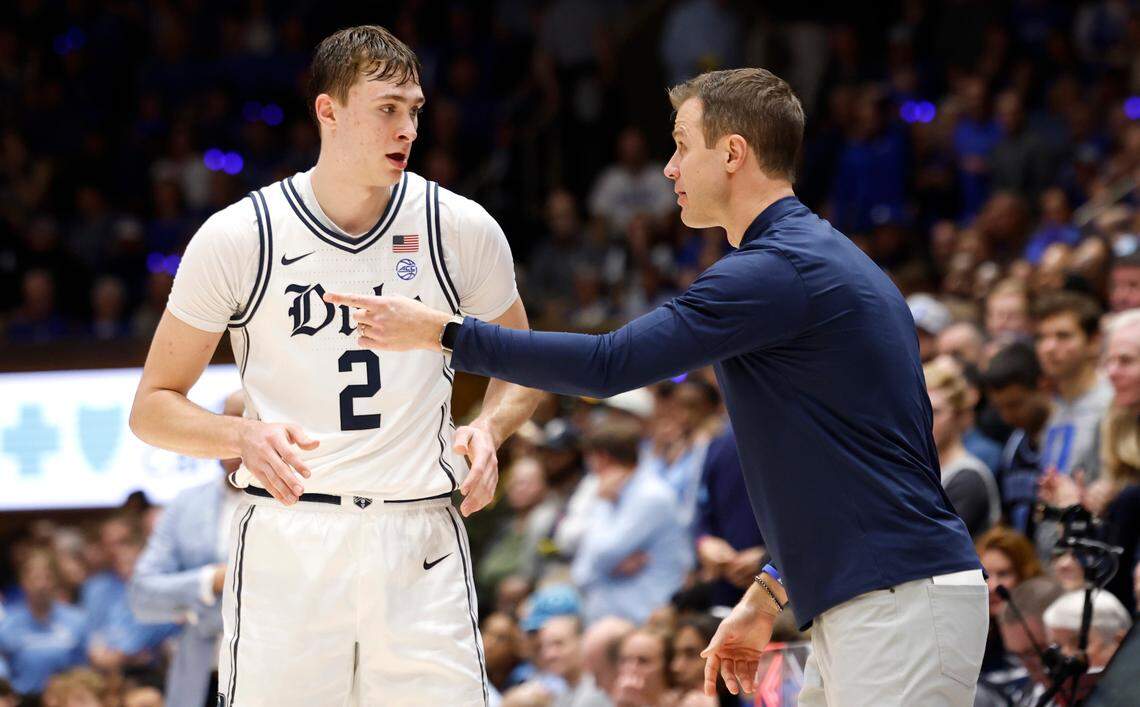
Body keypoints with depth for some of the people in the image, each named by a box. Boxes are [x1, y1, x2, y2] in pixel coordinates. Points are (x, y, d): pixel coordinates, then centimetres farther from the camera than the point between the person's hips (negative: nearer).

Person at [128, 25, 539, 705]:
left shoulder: (462, 229, 3)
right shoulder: (238, 237, -2)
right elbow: (153, 407, 4)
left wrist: (489, 428, -4)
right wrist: (245, 436, -17)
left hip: (419, 543, 1)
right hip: (285, 540, -1)